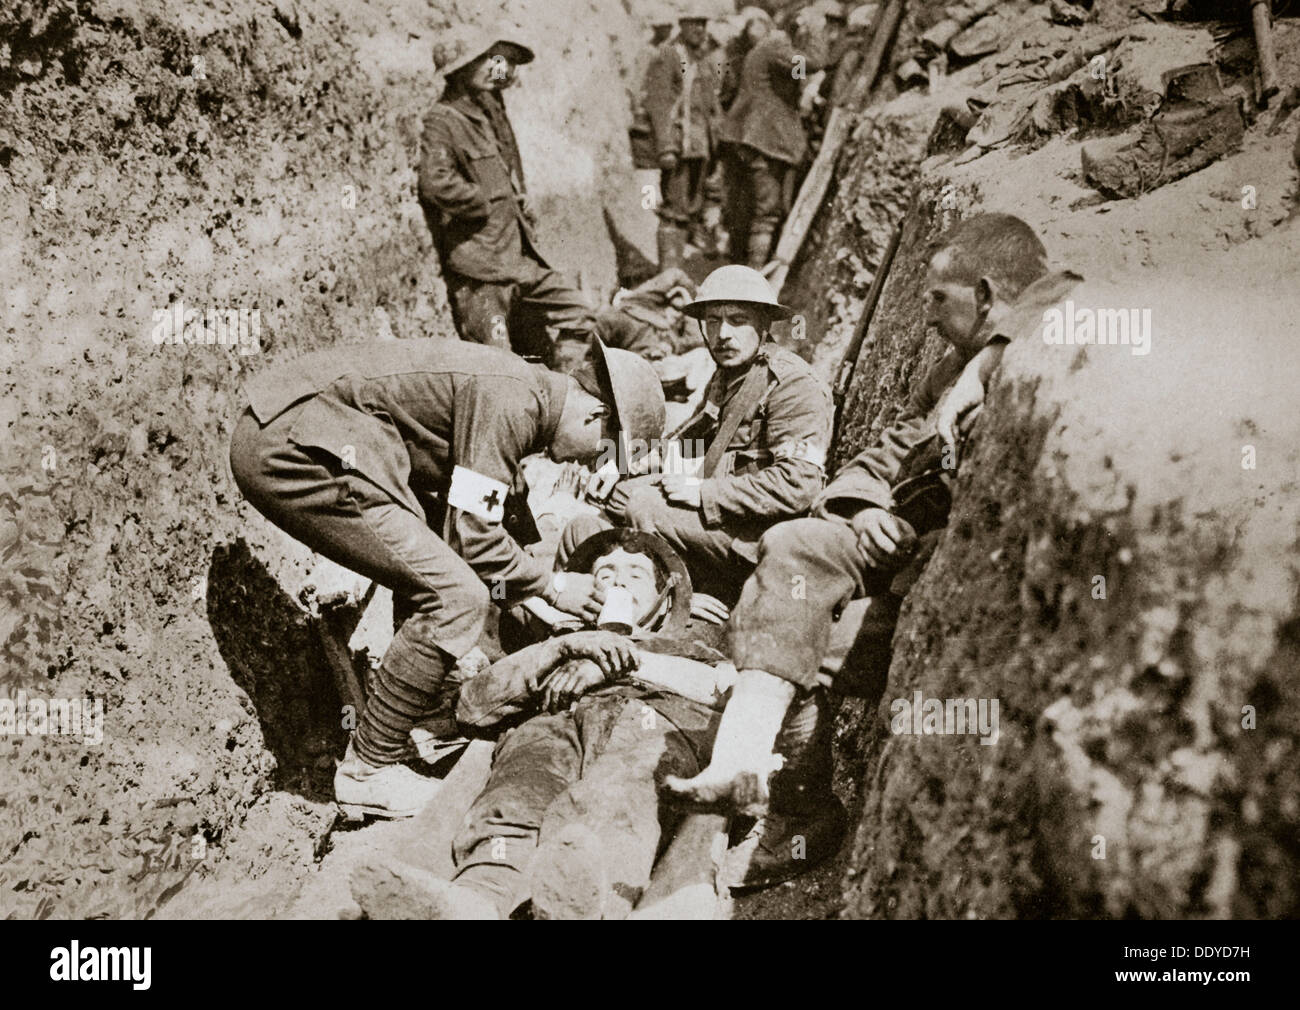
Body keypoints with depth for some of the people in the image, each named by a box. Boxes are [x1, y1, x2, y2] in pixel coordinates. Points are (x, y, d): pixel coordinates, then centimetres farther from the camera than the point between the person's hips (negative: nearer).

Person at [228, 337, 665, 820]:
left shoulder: (523, 390, 16)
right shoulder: (510, 401, -15)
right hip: (292, 450, -11)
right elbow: (473, 532, -16)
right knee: (457, 598, -13)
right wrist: (552, 586, -2)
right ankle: (368, 772, -3)